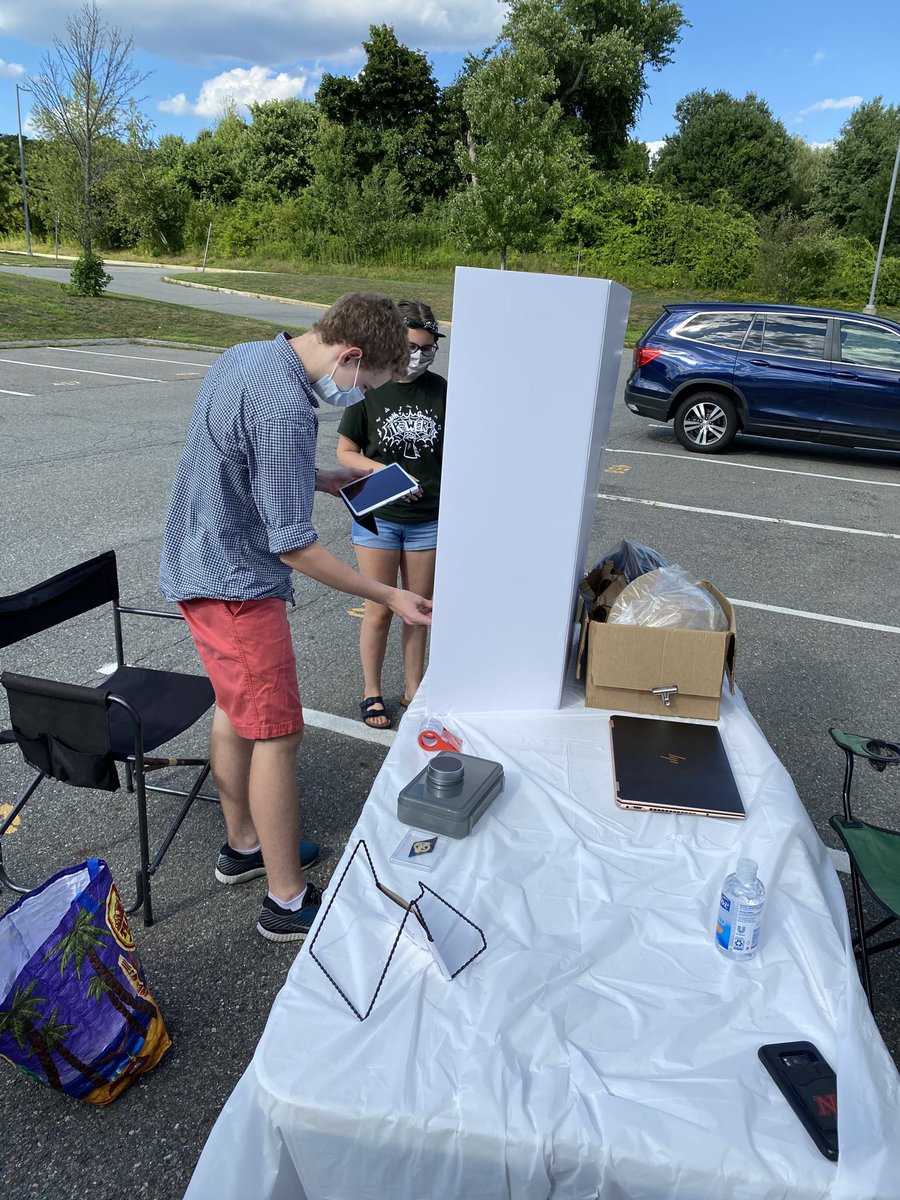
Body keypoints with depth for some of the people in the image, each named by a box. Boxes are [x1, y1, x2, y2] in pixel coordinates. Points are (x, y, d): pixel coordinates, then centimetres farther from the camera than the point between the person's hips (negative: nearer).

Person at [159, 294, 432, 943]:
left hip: (203, 566, 10)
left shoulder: (247, 355, 5)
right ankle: (289, 901, 10)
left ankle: (244, 846, 37)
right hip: (236, 583, -10)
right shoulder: (285, 407, -26)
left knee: (235, 710, 20)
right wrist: (391, 597, -19)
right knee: (277, 735, -2)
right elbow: (295, 546, -24)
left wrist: (320, 479, 15)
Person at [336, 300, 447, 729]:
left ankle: (413, 688, 30)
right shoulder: (369, 389, -7)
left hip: (428, 519, 2)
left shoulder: (439, 389, -1)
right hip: (377, 516, -2)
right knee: (380, 610, 6)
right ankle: (371, 691, 24)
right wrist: (384, 472, -19)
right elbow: (345, 452, -2)